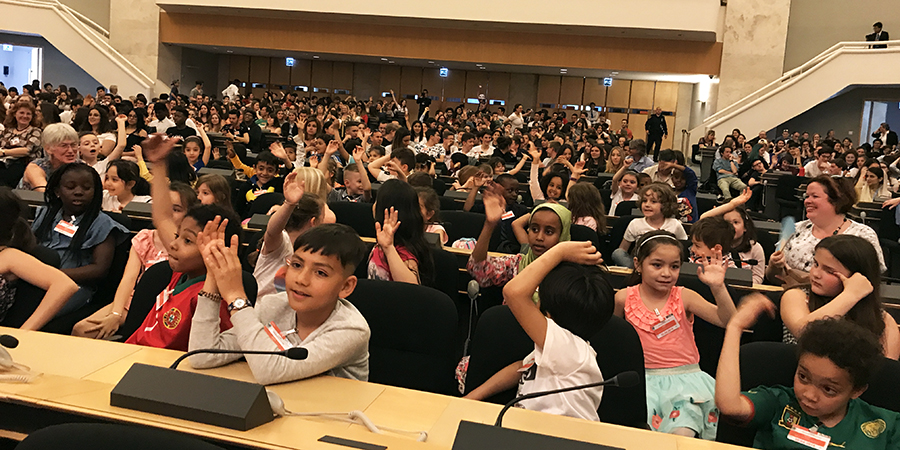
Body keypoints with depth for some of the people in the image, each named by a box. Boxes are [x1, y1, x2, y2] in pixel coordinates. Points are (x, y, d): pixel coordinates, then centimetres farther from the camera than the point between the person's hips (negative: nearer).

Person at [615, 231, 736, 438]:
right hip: (644, 379, 0)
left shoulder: (684, 297, -1)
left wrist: (718, 287, -24)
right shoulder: (624, 298, 1)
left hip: (684, 377, 0)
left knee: (683, 433, -21)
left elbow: (727, 320, -11)